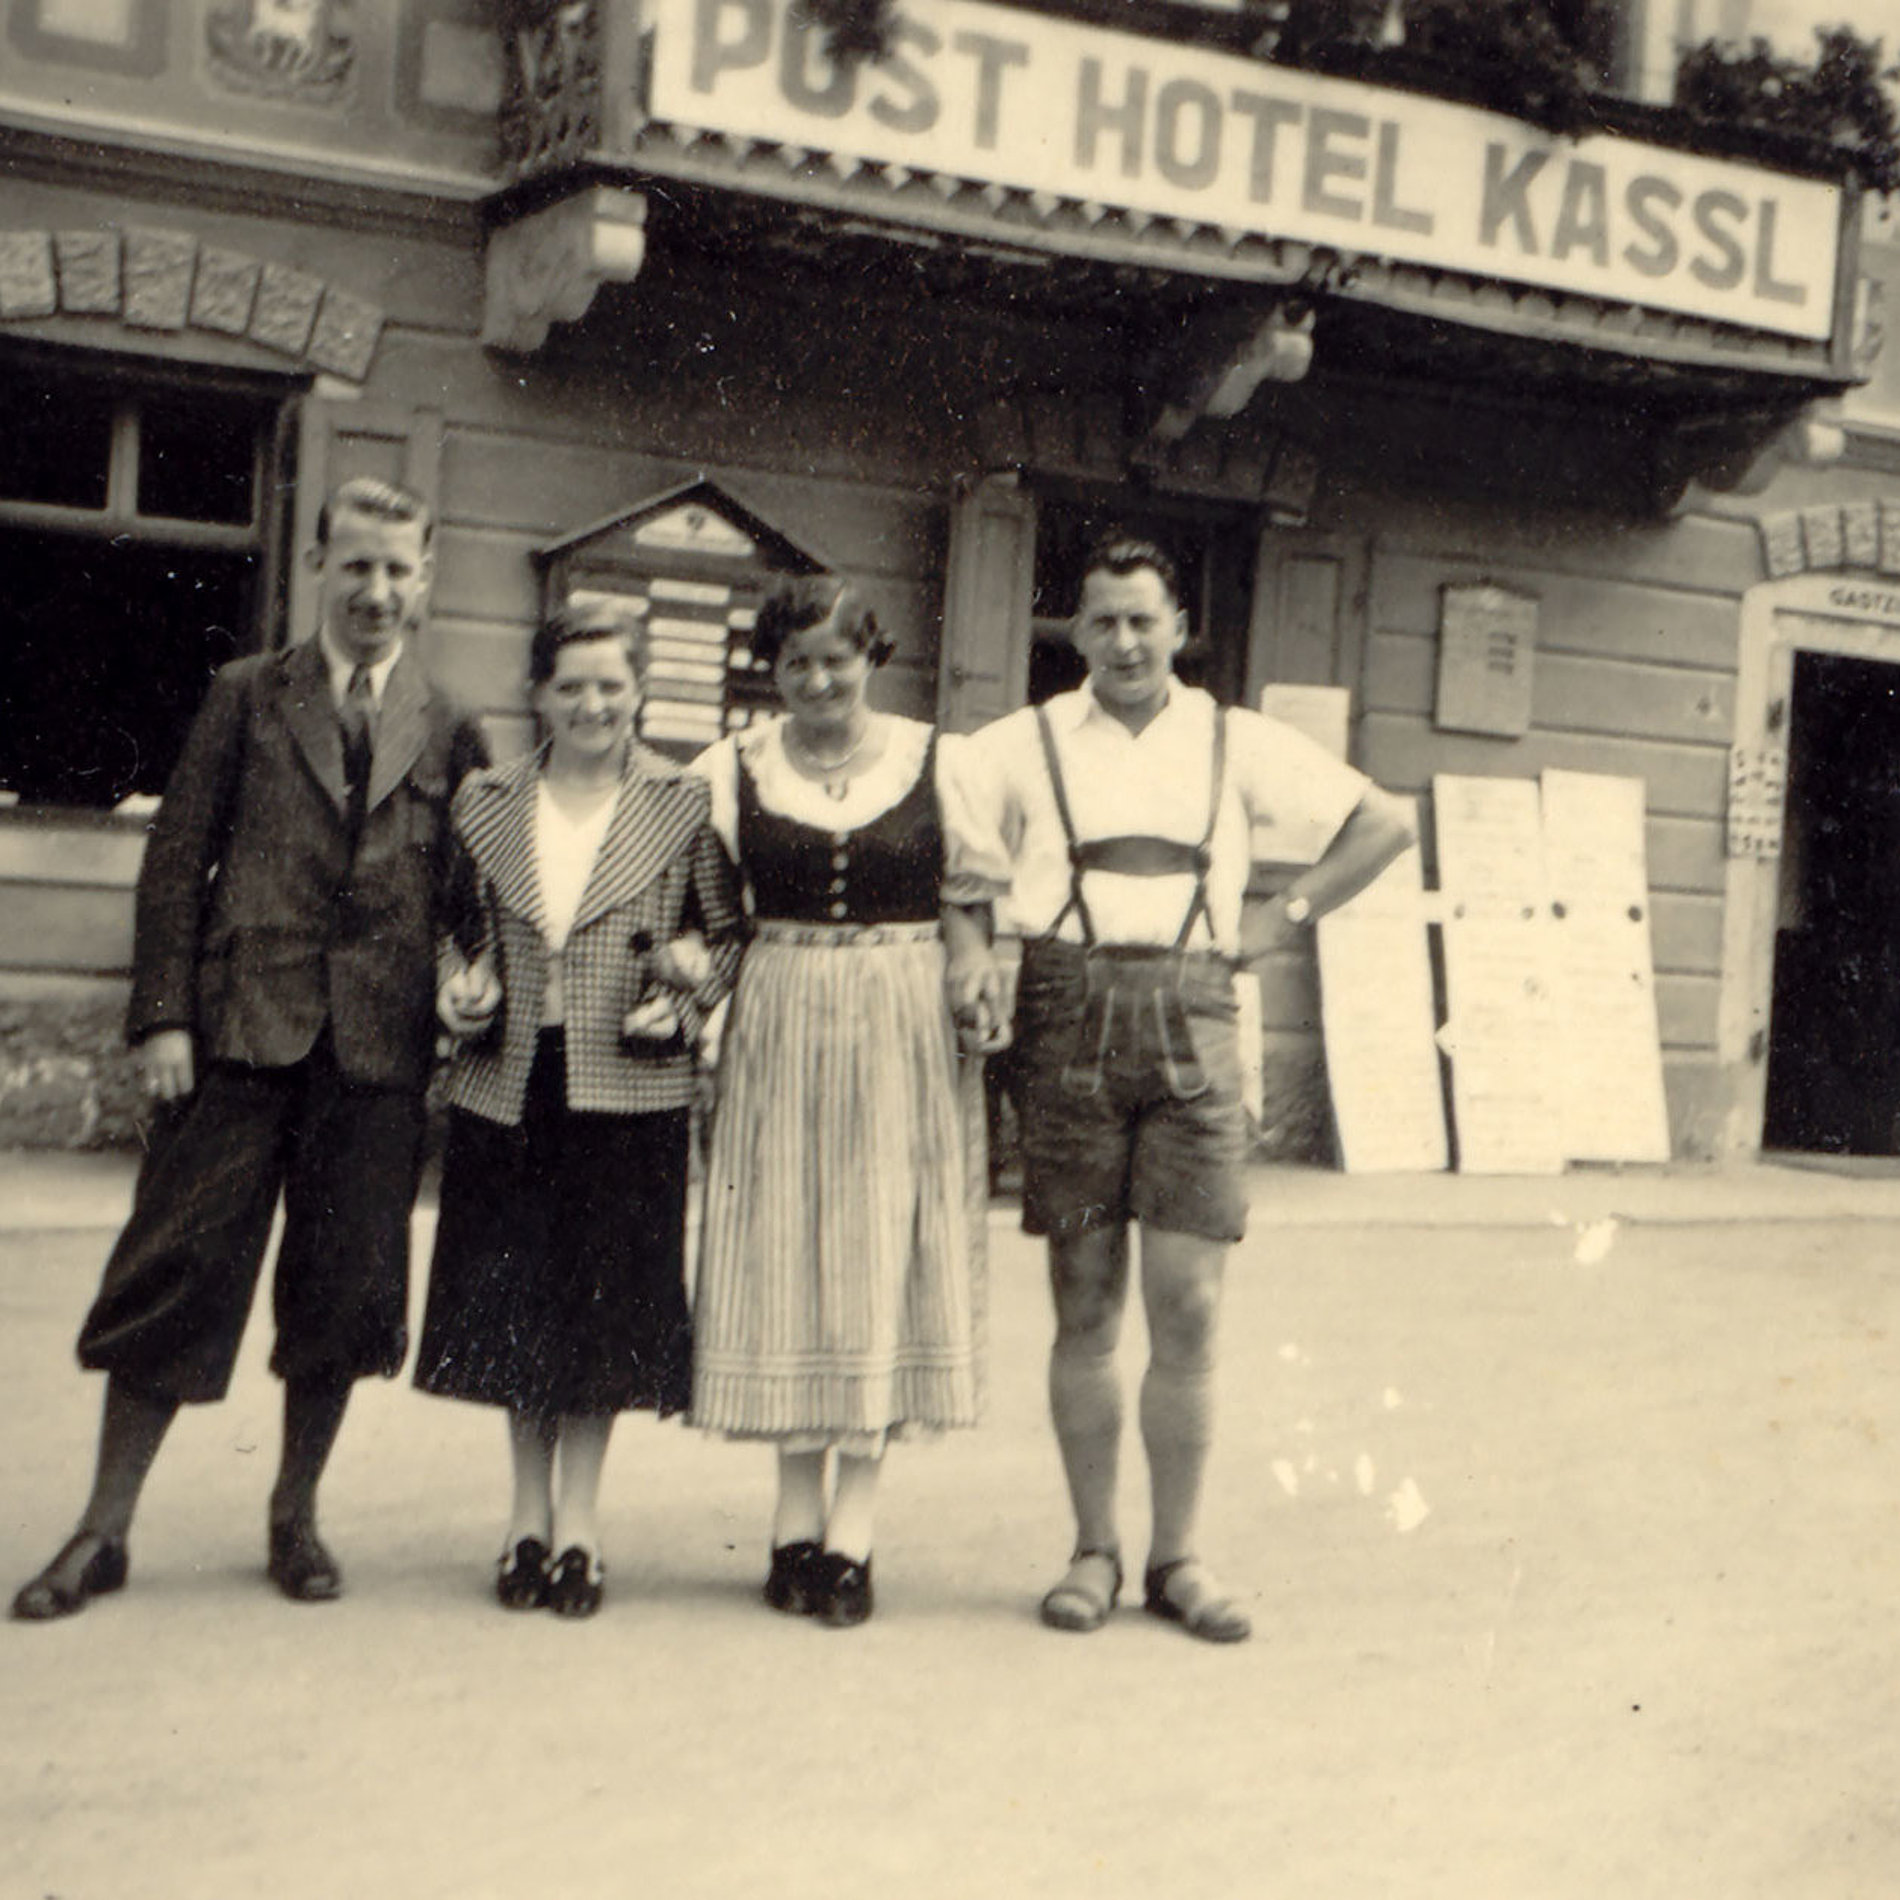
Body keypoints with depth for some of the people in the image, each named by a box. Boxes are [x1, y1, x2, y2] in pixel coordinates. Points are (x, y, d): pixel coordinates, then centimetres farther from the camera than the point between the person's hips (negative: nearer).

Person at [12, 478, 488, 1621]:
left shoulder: (451, 734, 10)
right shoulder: (248, 697, 8)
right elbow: (179, 859, 4)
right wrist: (163, 1014, -4)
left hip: (380, 1049, 1)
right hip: (241, 1032, -1)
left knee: (345, 1288, 6)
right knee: (181, 1267, 1)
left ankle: (297, 1516, 24)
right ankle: (106, 1529, 13)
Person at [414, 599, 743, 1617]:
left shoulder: (687, 804, 1)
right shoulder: (485, 804, 8)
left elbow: (732, 935, 6)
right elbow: (459, 926, 18)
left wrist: (689, 987, -11)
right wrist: (460, 987, -1)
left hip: (629, 1091, -2)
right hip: (507, 1088, 3)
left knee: (603, 1303, 2)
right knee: (511, 1301, 8)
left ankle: (576, 1515, 16)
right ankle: (529, 1511, 23)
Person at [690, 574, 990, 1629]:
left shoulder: (939, 762, 1)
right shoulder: (730, 770, 4)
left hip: (905, 1036, -1)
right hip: (778, 1032, 1)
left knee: (883, 1267, -1)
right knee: (783, 1261, 3)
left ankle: (852, 1528, 4)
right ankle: (798, 1520, 13)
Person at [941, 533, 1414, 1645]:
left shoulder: (1238, 744, 13)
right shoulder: (1025, 744, 12)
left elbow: (1384, 824, 17)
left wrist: (1287, 915, 9)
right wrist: (968, 940, -2)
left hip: (1193, 1020, 0)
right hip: (1069, 1016, 0)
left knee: (1188, 1309, -3)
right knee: (1086, 1306, 3)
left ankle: (1179, 1558, 8)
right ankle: (1094, 1550, 13)